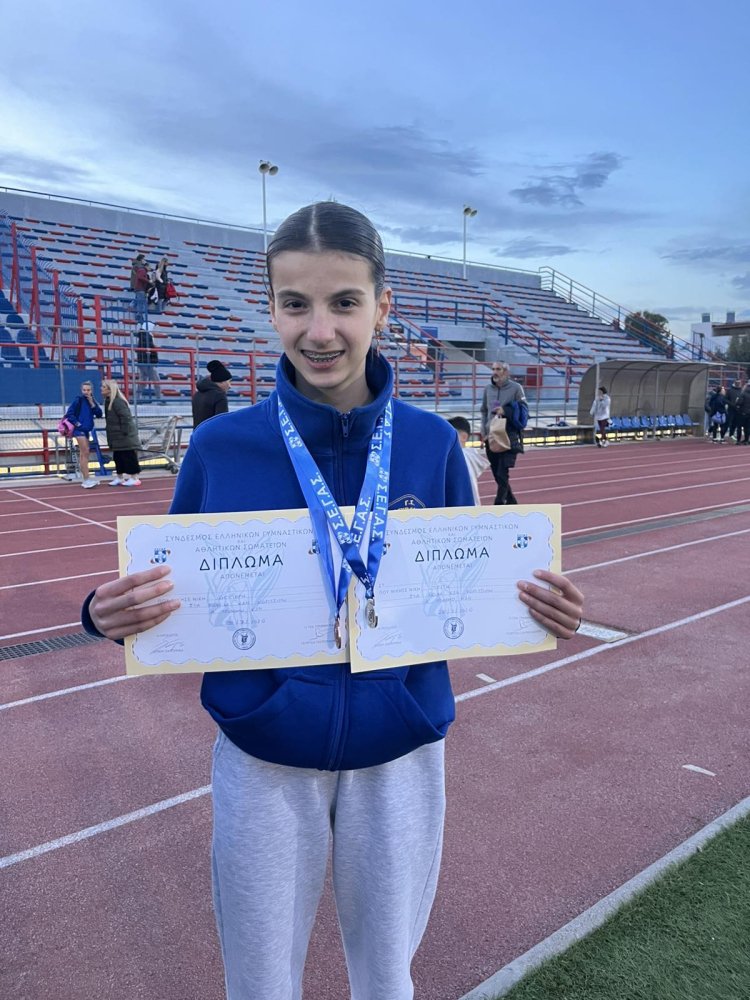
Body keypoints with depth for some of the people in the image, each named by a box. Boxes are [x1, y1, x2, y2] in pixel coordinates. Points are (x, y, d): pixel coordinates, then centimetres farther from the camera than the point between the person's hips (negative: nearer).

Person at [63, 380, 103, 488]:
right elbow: (69, 414, -10)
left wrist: (92, 403, -9)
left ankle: (85, 478, 17)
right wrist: (77, 423, -14)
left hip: (86, 430, 7)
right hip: (79, 430, -7)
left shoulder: (92, 401, 10)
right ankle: (86, 479, -15)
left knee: (83, 454, 12)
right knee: (85, 453, -13)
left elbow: (99, 414, -2)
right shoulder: (78, 400, -8)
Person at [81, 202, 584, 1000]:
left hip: (398, 756, 1)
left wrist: (541, 613, -17)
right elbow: (178, 601, -2)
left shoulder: (432, 445, -7)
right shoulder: (219, 447, -11)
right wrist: (115, 613, -23)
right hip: (263, 761, 0)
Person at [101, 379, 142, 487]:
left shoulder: (118, 401, -19)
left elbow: (126, 417, -23)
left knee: (129, 457, -3)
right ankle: (119, 477, 23)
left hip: (125, 437, -10)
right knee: (118, 457, 14)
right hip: (117, 437, 10)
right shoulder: (108, 401, 12)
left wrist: (124, 432, -22)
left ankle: (134, 478, 3)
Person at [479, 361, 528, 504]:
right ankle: (511, 501, 29)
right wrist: (484, 432, 5)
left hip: (509, 438, -5)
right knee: (497, 474, 11)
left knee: (502, 474, -8)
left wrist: (505, 411, -16)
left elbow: (523, 411, -2)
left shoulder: (515, 388, -4)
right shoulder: (488, 389, 8)